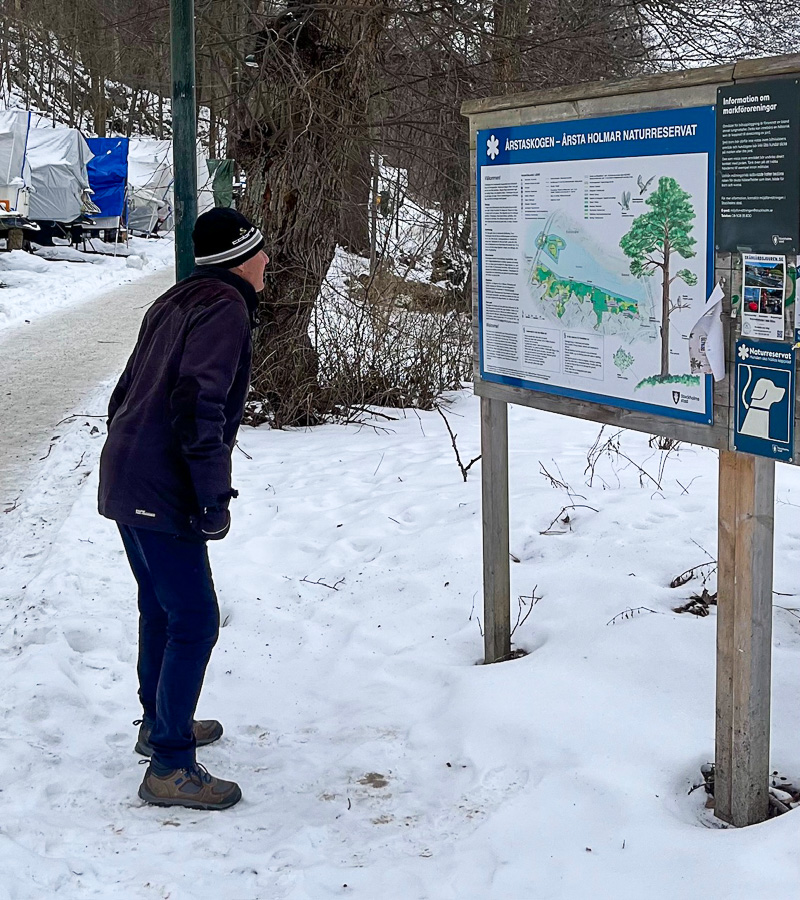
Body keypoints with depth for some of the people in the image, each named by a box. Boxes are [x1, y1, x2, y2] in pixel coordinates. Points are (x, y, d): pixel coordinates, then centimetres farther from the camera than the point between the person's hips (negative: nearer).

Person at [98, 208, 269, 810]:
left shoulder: (176, 302, 18)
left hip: (126, 481, 10)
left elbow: (129, 392, 21)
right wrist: (213, 495, -21)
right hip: (163, 492, -10)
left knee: (161, 608, 23)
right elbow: (199, 402, -23)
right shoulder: (226, 308, -12)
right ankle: (171, 768, -3)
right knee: (195, 622, -6)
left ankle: (160, 724, 37)